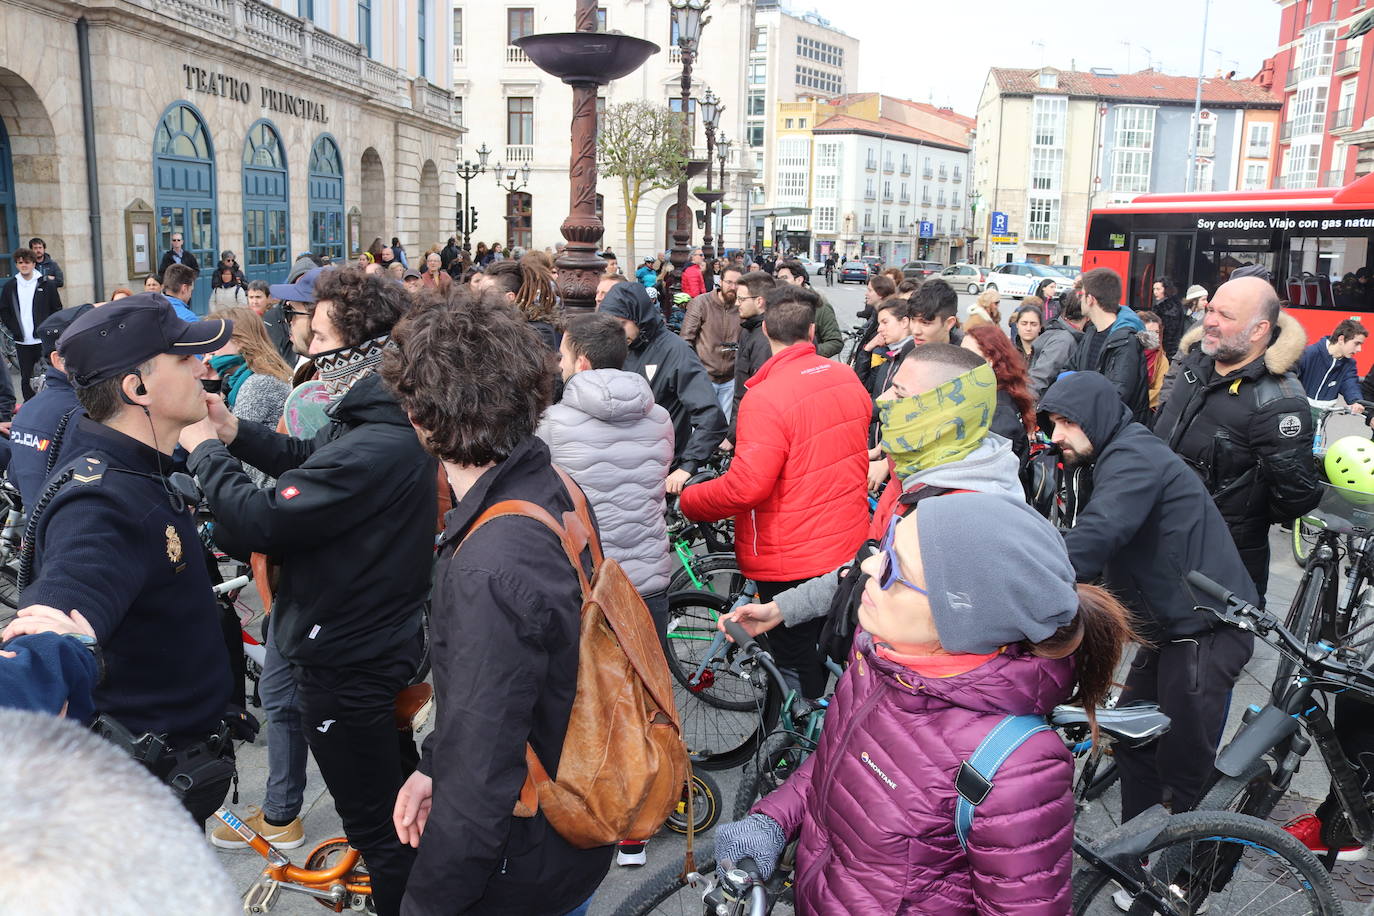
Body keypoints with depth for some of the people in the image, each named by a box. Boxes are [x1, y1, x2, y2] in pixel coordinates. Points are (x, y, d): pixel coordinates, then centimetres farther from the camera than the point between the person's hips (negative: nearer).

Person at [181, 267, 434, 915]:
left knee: (375, 824, 9)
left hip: (346, 661, -10)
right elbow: (308, 461, 13)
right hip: (388, 638, 10)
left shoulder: (376, 447, -32)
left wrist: (205, 450, -14)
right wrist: (233, 431, 0)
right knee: (398, 802, 28)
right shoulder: (393, 422, -1)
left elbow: (260, 522, -31)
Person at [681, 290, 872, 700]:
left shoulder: (766, 397, -25)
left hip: (792, 558, -7)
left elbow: (747, 485, -29)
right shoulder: (848, 379, -2)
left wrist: (687, 501, -13)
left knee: (799, 667, 9)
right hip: (851, 542, 8)